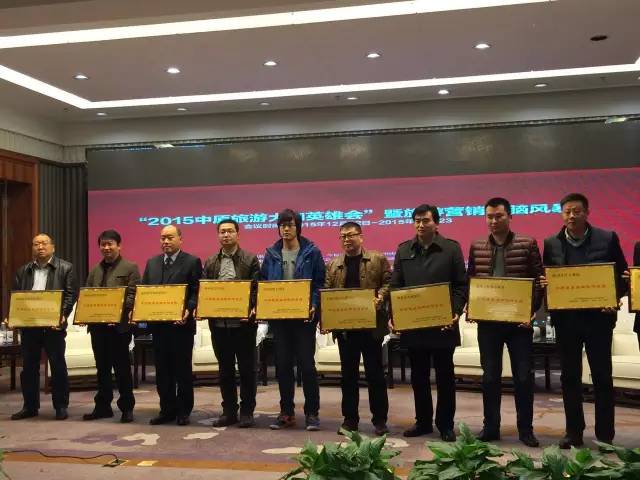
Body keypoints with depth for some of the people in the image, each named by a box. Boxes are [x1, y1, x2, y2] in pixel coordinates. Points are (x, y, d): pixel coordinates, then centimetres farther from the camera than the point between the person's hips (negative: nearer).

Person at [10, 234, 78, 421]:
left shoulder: (65, 268, 1)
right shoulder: (23, 271, 13)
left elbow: (71, 294, -5)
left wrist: (63, 315, -17)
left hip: (53, 324, -4)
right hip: (28, 324, 4)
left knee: (58, 367, 2)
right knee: (28, 367, 10)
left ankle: (61, 407, 11)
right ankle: (30, 407, 20)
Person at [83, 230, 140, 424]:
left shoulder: (130, 268, -1)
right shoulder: (94, 270, 16)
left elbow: (132, 296, -9)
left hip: (119, 325, -5)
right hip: (97, 326, 6)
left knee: (122, 368, 1)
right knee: (102, 368, 12)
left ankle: (127, 407, 10)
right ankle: (102, 406, 21)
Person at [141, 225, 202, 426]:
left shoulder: (192, 262, -3)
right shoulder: (152, 263, 13)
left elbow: (196, 293, -7)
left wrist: (188, 310, -22)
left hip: (181, 324, -5)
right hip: (158, 324, 5)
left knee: (183, 369, 4)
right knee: (162, 370, 10)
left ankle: (183, 411, 14)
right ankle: (167, 409, 20)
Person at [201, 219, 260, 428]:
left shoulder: (250, 260, 0)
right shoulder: (210, 263, 11)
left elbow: (257, 289, -5)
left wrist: (251, 310, -18)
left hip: (243, 322, -3)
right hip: (218, 322, 4)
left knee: (246, 368, 4)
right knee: (225, 369, 11)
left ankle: (247, 411, 13)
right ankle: (229, 411, 20)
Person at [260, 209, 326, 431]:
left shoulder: (311, 252, -1)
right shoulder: (271, 254, 8)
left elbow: (320, 283, -2)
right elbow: (263, 283, 11)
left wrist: (313, 306, -16)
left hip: (304, 316, -3)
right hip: (278, 316, 4)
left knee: (307, 363, 0)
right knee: (282, 364, 8)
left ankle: (312, 413, 10)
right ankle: (286, 412, 18)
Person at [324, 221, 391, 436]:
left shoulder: (378, 259, 3)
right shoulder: (333, 265, 12)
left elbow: (389, 283, -1)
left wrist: (380, 298, -19)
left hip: (371, 325, -3)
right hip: (344, 327, 3)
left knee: (375, 373, 3)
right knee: (348, 374, 9)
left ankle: (379, 419, 13)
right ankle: (350, 418, 18)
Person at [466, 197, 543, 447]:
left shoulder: (527, 244, -1)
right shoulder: (476, 247, 6)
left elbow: (539, 280, -2)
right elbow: (470, 281, 12)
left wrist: (532, 310, -12)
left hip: (519, 320, -2)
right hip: (487, 321, 2)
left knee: (524, 376, 4)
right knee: (490, 376, 9)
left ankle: (525, 429, 16)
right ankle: (491, 427, 19)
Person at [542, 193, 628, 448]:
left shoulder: (607, 239, -2)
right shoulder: (551, 244, 4)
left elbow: (622, 275, 1)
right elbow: (546, 278, 10)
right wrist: (545, 284, -12)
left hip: (598, 317, -2)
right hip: (565, 319, 2)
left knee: (602, 377, 5)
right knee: (570, 378, 9)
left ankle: (605, 435, 15)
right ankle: (573, 432, 19)